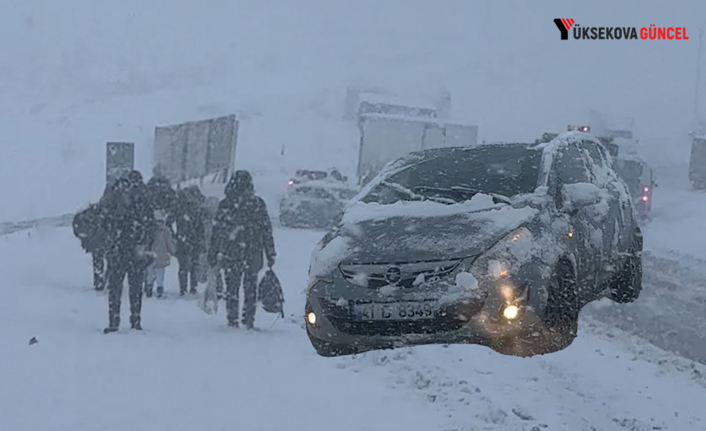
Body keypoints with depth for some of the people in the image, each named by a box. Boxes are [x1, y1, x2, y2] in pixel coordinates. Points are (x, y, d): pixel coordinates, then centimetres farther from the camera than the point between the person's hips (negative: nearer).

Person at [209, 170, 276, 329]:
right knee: (250, 288, 10)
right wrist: (270, 254, 8)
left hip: (230, 255, -1)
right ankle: (249, 321, 7)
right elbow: (267, 230, 1)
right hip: (253, 255, 1)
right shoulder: (258, 204, -2)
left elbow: (217, 231, -2)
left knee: (231, 287, 10)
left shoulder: (225, 204, -5)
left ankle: (232, 321, 8)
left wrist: (213, 254, 7)